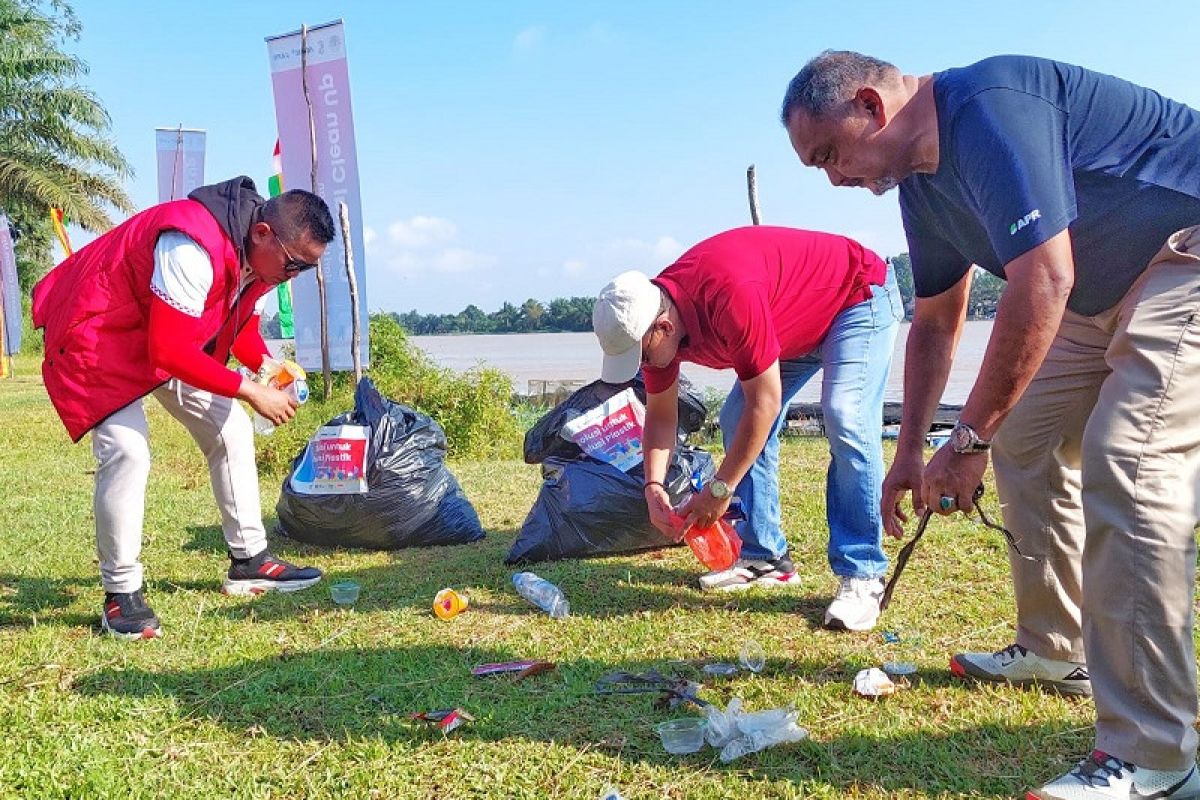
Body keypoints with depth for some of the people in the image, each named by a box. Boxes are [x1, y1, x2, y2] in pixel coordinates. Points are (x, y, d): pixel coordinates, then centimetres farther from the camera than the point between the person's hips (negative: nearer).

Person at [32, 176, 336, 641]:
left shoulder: (261, 253, -7)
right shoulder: (194, 248, -36)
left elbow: (238, 321, 8)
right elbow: (169, 351, -36)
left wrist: (266, 363, -12)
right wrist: (250, 391, -30)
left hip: (176, 336, 9)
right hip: (100, 332, -9)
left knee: (231, 431, 5)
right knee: (127, 451, -22)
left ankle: (249, 561, 14)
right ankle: (120, 594, -6)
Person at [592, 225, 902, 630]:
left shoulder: (730, 297, -41)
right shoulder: (650, 316, -14)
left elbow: (766, 402, -34)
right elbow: (660, 415, -1)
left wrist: (720, 488, -27)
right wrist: (653, 485, -14)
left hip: (861, 294, -8)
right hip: (795, 322, 8)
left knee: (846, 422, -25)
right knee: (737, 422, 1)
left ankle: (862, 575, -17)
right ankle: (765, 556, 9)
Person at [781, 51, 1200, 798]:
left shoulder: (988, 108, -26)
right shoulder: (923, 183, 4)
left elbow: (1044, 283, -32)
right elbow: (936, 322, 12)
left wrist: (969, 439, -26)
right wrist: (910, 452, 9)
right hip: (1105, 288, 10)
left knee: (1125, 466, -21)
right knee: (1026, 441, 9)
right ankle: (1054, 650, 22)